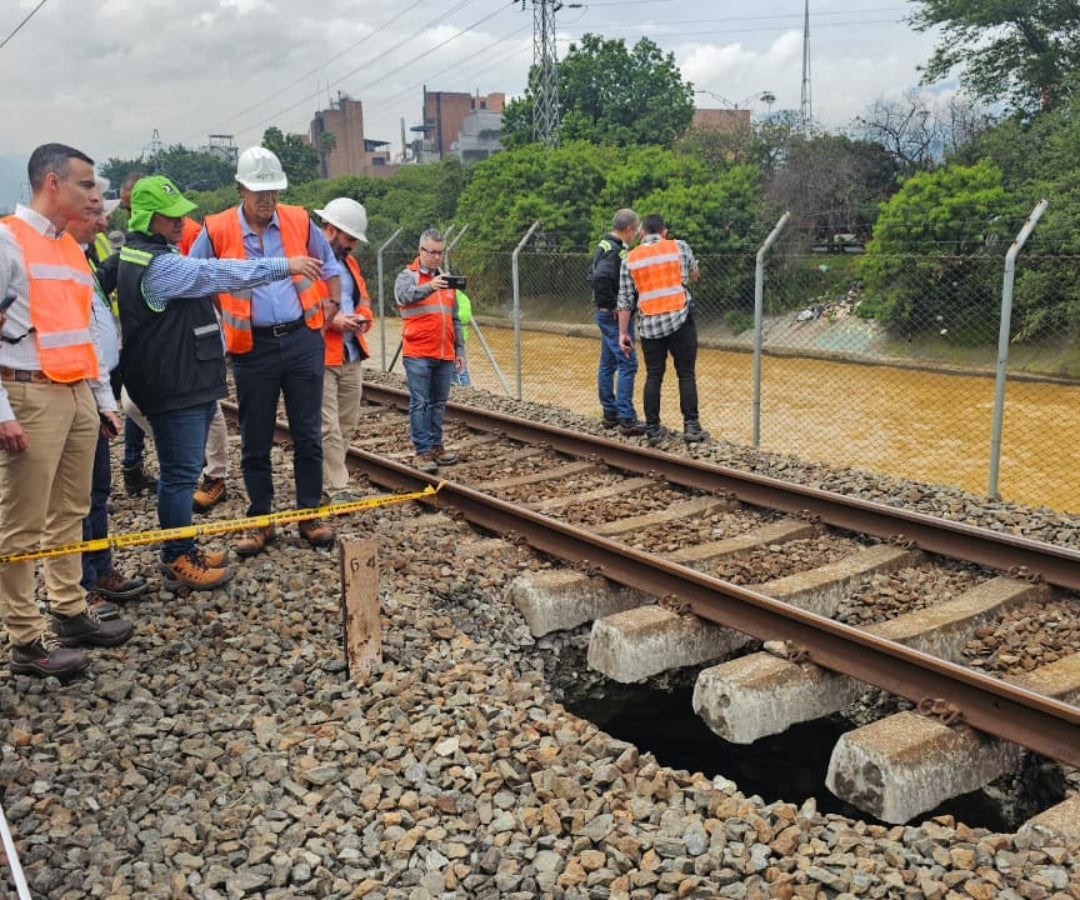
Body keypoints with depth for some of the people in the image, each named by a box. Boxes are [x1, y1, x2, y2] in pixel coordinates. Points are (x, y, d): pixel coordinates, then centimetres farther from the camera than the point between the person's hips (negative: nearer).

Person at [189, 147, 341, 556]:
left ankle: (310, 515, 17)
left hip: (303, 340, 1)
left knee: (308, 434, 6)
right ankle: (260, 521, 19)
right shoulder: (217, 231, -2)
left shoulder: (299, 222, 3)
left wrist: (331, 307, 8)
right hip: (253, 348, -1)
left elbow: (330, 268, 18)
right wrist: (215, 326, 4)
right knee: (255, 440, 7)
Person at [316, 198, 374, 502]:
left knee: (347, 424, 11)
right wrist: (330, 321, -19)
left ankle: (328, 480, 23)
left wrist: (363, 319, 6)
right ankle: (336, 489, -1)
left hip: (352, 356, 8)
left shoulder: (349, 261, 19)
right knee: (328, 428, -7)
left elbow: (363, 300, 28)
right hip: (320, 357, -8)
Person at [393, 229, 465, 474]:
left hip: (445, 355, 6)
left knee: (439, 403, 11)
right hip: (418, 355, -5)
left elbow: (455, 319, 20)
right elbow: (403, 296, -24)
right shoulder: (407, 276, 0)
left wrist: (460, 349, 16)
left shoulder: (446, 279, 17)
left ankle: (436, 446, 21)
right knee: (420, 403, -4)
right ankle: (423, 451, -1)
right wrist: (429, 287, -41)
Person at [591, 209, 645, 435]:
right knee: (627, 365, -7)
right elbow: (600, 278, -33)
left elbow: (593, 274, 21)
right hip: (616, 315, -10)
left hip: (606, 314, 10)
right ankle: (626, 419, -6)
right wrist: (612, 304, -22)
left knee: (607, 364, 14)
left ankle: (610, 413, 22)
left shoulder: (603, 246, 11)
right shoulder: (616, 252, -20)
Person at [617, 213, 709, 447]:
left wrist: (623, 333, 9)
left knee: (653, 377, 8)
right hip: (680, 321, -2)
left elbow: (625, 300, 5)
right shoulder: (680, 247, 4)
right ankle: (691, 427, 3)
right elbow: (694, 275, 21)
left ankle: (653, 429, 10)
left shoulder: (630, 259, 6)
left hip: (649, 325, 2)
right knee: (686, 375, 4)